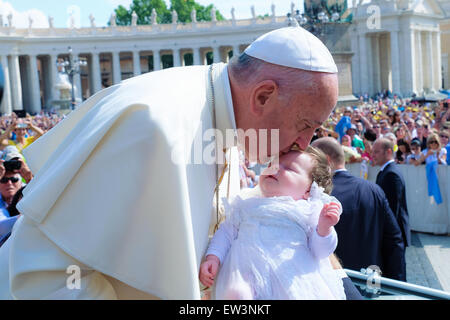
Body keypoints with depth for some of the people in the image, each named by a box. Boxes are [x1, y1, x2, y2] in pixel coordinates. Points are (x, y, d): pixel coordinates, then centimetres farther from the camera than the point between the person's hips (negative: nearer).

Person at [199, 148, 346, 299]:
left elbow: (319, 252, 7)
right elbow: (226, 233, 22)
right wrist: (213, 258, 6)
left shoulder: (308, 211, 13)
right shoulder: (247, 206, 21)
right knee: (235, 294, -30)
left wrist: (324, 228, -12)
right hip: (247, 269, 1)